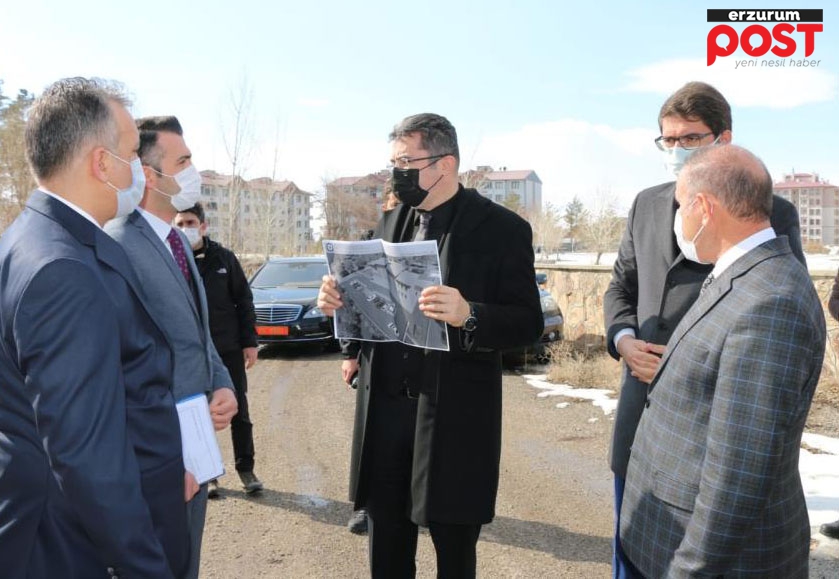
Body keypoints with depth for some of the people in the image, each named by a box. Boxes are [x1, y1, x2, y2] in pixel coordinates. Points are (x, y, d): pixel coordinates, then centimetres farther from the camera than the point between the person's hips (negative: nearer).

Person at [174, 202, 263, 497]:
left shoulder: (224, 257, 1)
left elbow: (244, 301, 5)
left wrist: (250, 341, 0)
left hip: (229, 349, 1)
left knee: (239, 412, 8)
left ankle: (245, 468, 22)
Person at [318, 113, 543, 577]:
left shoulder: (502, 229, -7)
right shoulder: (391, 222, 11)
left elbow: (528, 322, -10)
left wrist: (467, 315, -27)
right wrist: (341, 302, -3)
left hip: (454, 416, -5)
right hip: (383, 406, 5)